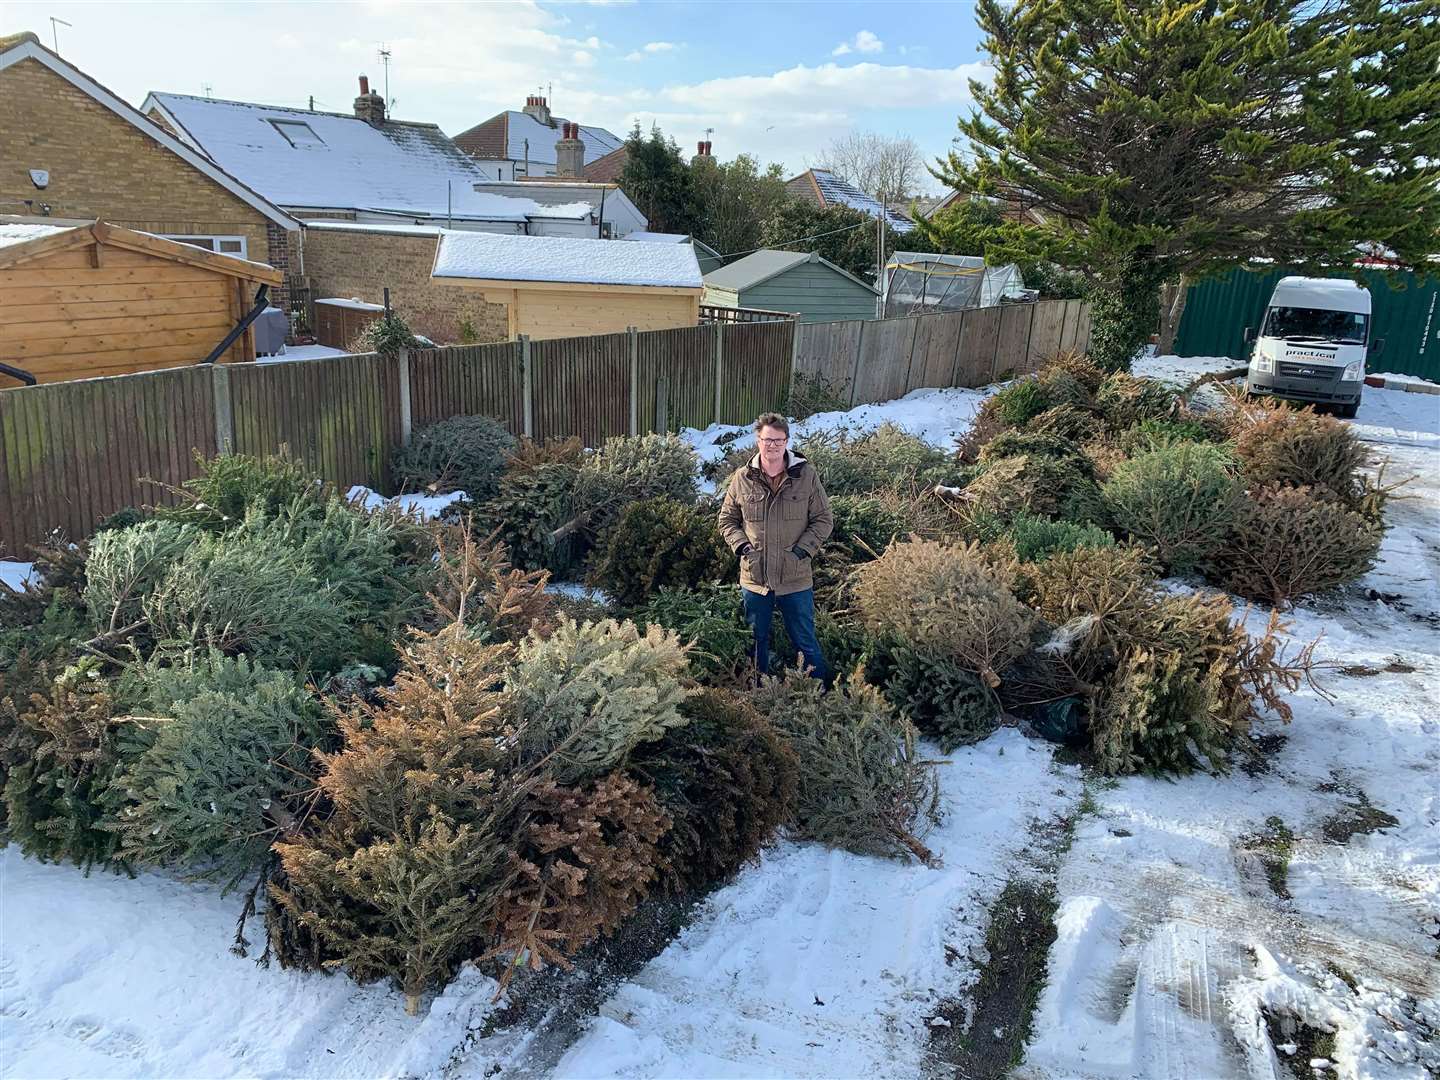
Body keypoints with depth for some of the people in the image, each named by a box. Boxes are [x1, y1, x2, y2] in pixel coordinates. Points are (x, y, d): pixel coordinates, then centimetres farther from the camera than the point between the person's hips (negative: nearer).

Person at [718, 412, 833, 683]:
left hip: (796, 579, -2)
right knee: (756, 641, 18)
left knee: (805, 642, 10)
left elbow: (823, 520, -1)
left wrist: (803, 549, -12)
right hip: (754, 577, 2)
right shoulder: (742, 478, -2)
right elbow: (727, 519, 9)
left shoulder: (807, 475, -6)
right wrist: (741, 545, -7)